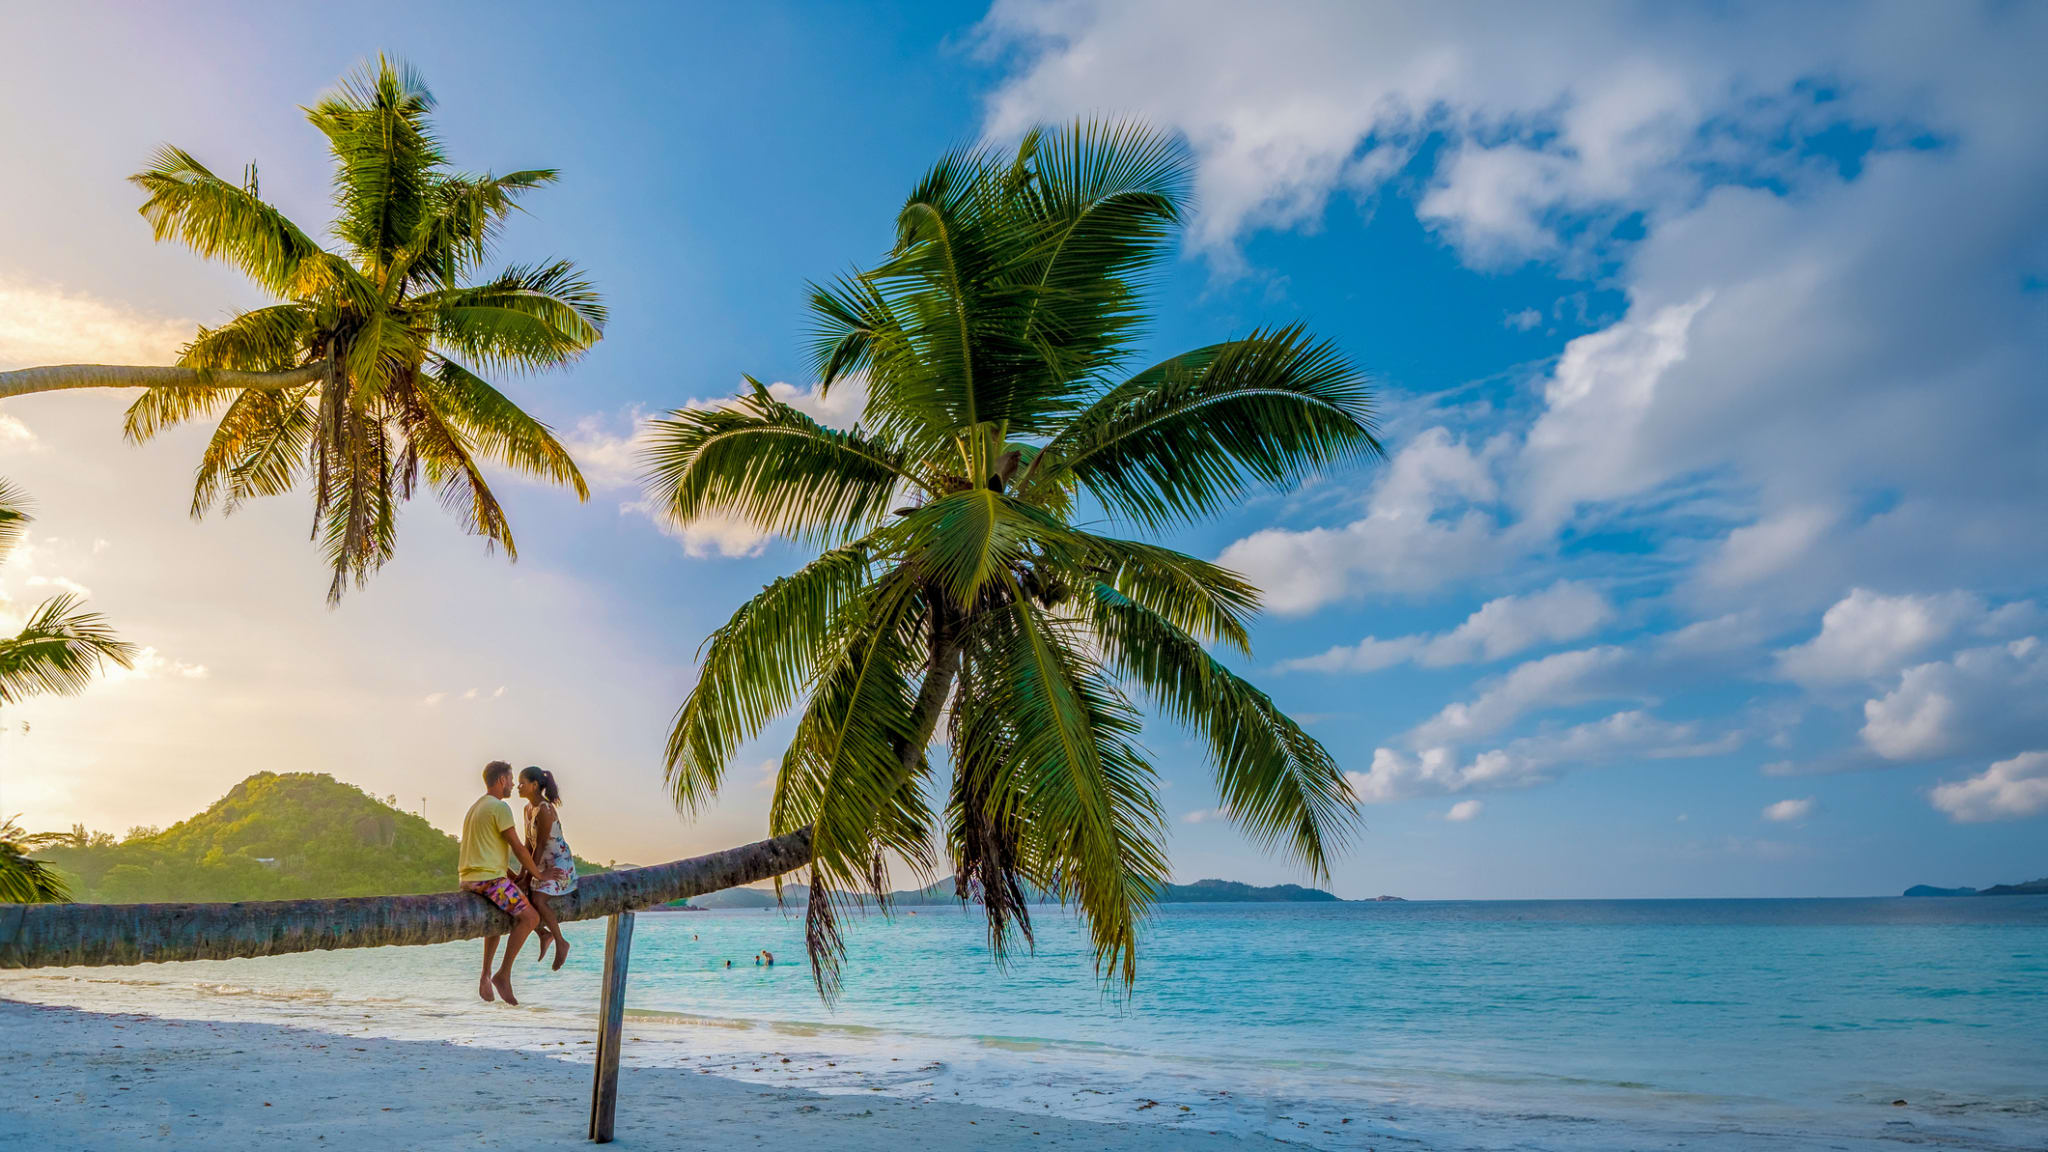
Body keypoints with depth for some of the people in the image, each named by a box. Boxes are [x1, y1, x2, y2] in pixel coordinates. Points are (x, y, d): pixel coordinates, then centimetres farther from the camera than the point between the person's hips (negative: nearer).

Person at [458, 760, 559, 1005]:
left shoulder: (475, 807, 21)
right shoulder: (500, 807, -11)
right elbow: (518, 848, -11)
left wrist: (514, 876, 22)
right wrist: (537, 873, 2)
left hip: (467, 879, 10)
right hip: (488, 878, -10)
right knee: (530, 917, -11)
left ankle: (485, 976, 26)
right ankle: (503, 975, -11)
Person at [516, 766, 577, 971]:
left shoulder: (545, 810, -19)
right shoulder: (528, 808, 9)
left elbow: (540, 846, -19)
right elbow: (528, 844, 12)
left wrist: (529, 877, -17)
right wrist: (522, 874, 6)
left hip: (560, 864, -10)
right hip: (545, 865, 10)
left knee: (538, 899, -27)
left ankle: (561, 943, -12)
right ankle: (544, 933, 12)